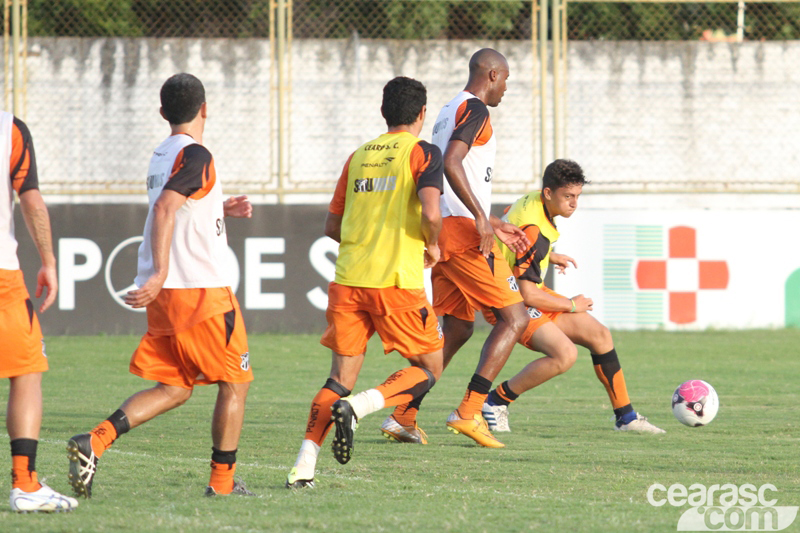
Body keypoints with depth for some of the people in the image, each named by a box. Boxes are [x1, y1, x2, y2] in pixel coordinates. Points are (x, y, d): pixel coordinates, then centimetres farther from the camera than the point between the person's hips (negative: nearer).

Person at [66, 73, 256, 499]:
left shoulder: (161, 156, 15)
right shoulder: (195, 156, -12)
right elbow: (165, 209, -27)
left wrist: (221, 210, 26)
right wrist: (161, 274, -33)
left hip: (164, 296, 8)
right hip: (201, 289, -8)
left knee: (173, 388, 10)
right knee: (235, 382, 5)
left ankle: (95, 441, -8)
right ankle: (222, 481, 7)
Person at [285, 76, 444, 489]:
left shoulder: (358, 156, 14)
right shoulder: (423, 153, -2)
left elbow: (332, 226, 17)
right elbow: (430, 214, -17)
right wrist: (432, 246, 3)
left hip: (349, 279, 5)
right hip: (397, 280, -5)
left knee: (341, 376, 9)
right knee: (429, 369, 9)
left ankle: (304, 466, -6)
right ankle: (357, 407, -16)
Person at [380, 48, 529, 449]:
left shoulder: (448, 112, 23)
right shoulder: (474, 110, -8)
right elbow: (451, 164, -23)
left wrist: (490, 225, 30)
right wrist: (481, 218, -23)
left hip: (441, 231, 10)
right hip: (463, 231, -10)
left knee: (456, 328, 15)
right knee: (514, 318, -5)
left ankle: (403, 416, 9)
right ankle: (469, 412, -12)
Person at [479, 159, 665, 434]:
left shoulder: (531, 202, 0)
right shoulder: (533, 231, -28)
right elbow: (527, 295, -27)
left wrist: (549, 256, 18)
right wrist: (572, 305, -12)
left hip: (527, 293, 10)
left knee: (599, 335, 7)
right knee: (565, 353, -28)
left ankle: (625, 416, 15)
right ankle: (494, 403, -13)